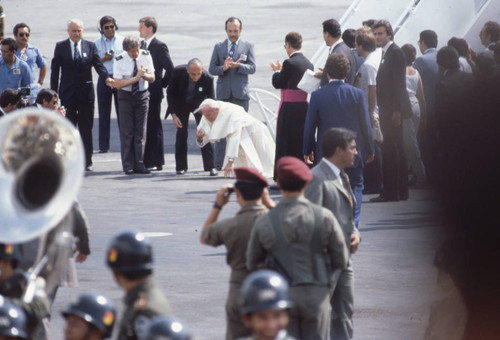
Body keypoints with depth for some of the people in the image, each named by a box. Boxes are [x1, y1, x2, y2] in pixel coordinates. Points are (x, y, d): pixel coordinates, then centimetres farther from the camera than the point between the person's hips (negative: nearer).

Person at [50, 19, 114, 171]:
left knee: (86, 129, 3)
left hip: (86, 93, 1)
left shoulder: (90, 46, 5)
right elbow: (55, 71, 4)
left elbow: (98, 64, -2)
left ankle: (87, 161, 8)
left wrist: (107, 77, -22)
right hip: (67, 93, -1)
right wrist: (53, 93, -2)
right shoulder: (60, 47, 3)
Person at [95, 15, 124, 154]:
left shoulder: (123, 41, 4)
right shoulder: (97, 43, 4)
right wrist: (104, 59, -12)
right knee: (104, 114, 3)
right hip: (104, 79, 1)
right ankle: (103, 146, 7)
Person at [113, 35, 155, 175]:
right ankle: (128, 166, 1)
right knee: (127, 132, -3)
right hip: (126, 96, -2)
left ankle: (139, 165, 4)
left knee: (141, 132, 1)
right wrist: (137, 78, -23)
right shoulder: (120, 61, -14)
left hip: (142, 95, 2)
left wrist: (144, 75, -22)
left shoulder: (146, 56, -5)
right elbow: (118, 84, -17)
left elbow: (152, 78, 1)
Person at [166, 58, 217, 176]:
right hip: (181, 104, 0)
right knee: (181, 133, -6)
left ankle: (210, 166, -6)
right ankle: (181, 167, 4)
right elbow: (170, 93, -15)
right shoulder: (178, 72, -29)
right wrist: (173, 114, -21)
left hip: (199, 104, 0)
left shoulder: (207, 78, -30)